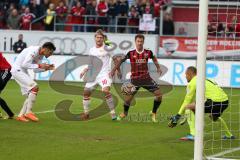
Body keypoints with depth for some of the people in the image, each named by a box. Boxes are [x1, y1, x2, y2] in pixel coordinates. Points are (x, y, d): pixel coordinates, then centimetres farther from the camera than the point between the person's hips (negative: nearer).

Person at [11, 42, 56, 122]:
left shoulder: (40, 55, 9)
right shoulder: (33, 51, -21)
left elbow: (35, 69, 14)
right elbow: (25, 64, -27)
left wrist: (46, 68, 0)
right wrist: (39, 65, -25)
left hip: (23, 71, 10)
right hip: (17, 70, -10)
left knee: (30, 94, 6)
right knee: (34, 87, -20)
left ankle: (21, 115, 9)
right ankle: (28, 112, -16)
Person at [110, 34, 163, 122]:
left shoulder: (148, 52, -3)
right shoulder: (131, 53, -7)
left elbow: (154, 59, 18)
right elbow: (121, 60, 4)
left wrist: (158, 68, 10)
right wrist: (114, 70, 1)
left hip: (146, 78, 1)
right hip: (135, 79, -1)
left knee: (159, 93, -9)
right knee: (128, 98, -2)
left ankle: (154, 113, 9)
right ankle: (125, 113, 30)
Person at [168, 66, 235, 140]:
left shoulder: (192, 83, 3)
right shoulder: (204, 79, 28)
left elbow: (187, 101, 5)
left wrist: (177, 116, 13)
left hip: (215, 101, -9)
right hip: (225, 101, 9)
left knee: (188, 107, -3)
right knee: (214, 116, 39)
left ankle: (193, 134, -9)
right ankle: (229, 135, 48)